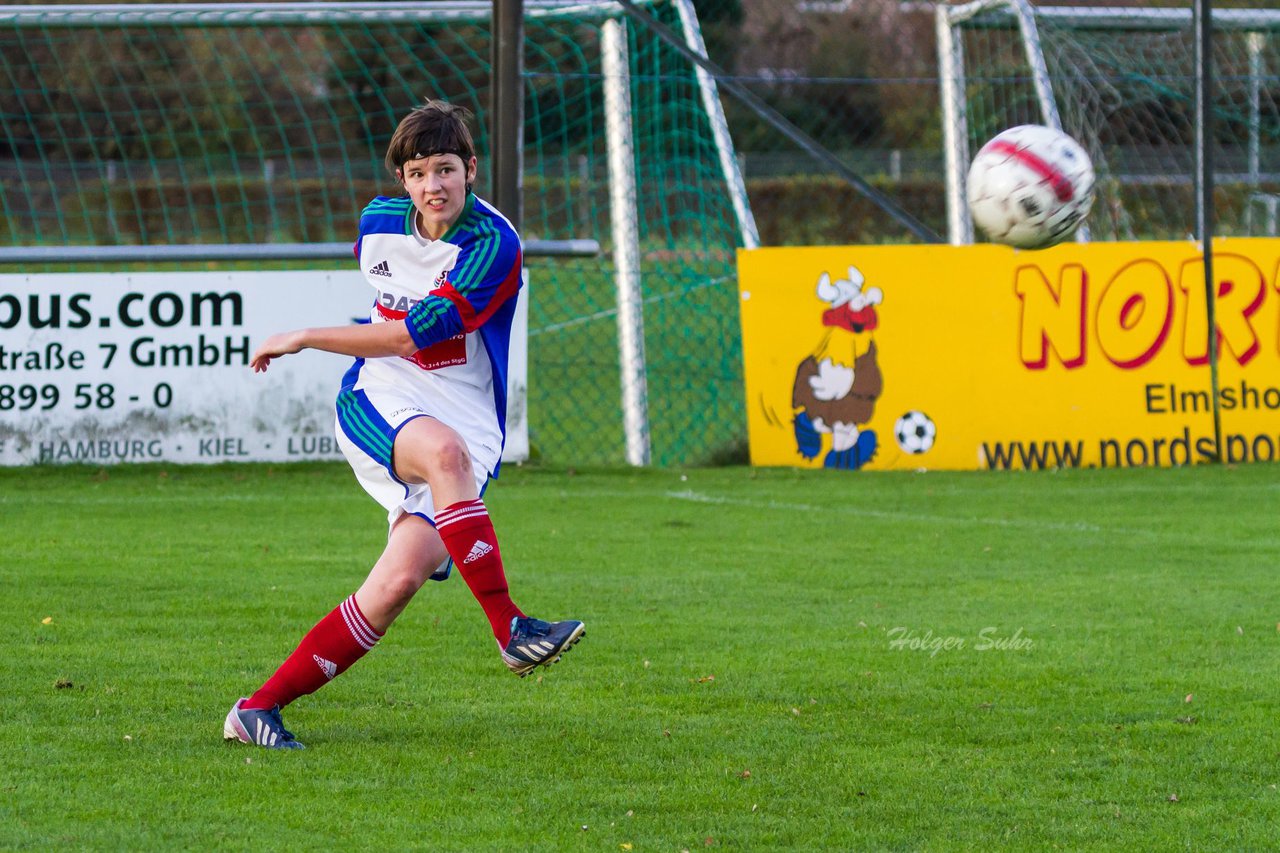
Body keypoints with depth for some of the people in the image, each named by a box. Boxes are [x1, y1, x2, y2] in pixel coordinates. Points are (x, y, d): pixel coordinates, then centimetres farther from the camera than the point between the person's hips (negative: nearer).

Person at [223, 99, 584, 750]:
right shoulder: (379, 223, 5)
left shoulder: (494, 246, -14)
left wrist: (303, 338, -11)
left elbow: (412, 335, -16)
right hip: (380, 403, 2)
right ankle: (509, 629, -39)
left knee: (402, 577, -19)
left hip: (468, 421, -2)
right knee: (446, 450, -36)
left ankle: (260, 708, -12)